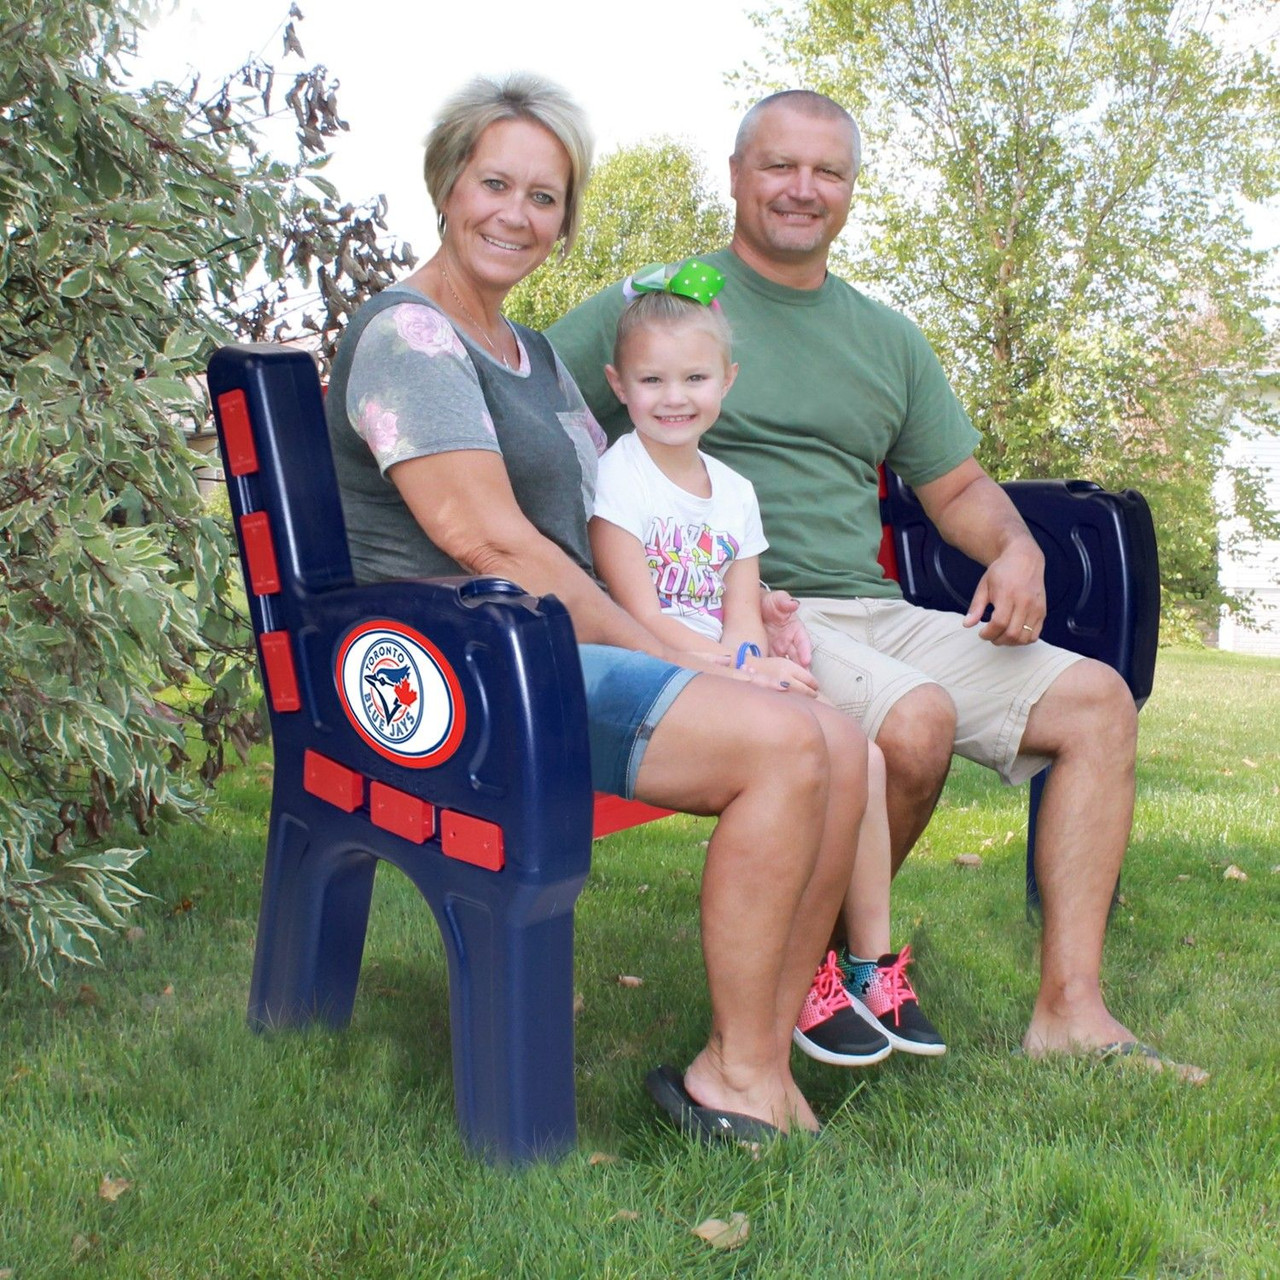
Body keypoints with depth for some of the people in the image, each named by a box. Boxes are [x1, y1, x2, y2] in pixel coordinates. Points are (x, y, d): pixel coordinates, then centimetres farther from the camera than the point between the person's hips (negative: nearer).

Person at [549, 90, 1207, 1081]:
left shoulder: (888, 340, 21)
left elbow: (959, 487, 26)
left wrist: (1017, 551, 1)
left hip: (874, 613, 7)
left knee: (1097, 700, -6)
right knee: (915, 718, -33)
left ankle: (1070, 1009, -5)